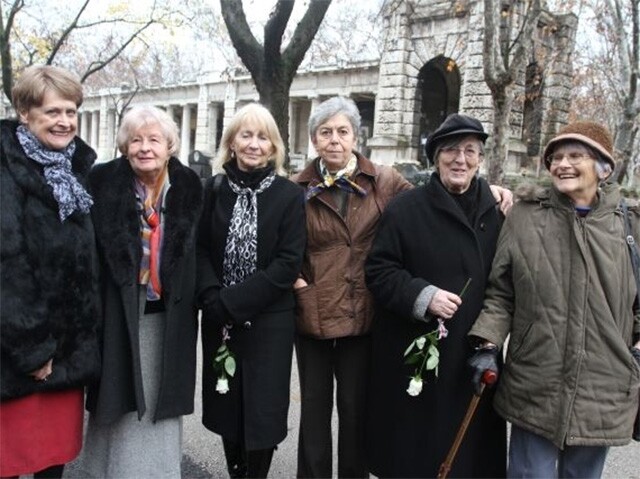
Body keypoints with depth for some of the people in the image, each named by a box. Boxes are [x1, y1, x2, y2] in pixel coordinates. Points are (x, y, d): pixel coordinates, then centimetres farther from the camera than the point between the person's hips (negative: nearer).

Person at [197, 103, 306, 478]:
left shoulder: (289, 195, -5)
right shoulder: (215, 189, 3)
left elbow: (288, 264, -11)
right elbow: (201, 250, 3)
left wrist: (233, 302, -17)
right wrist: (213, 299, -14)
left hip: (269, 321, -2)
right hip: (220, 321, 3)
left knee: (261, 411, 5)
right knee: (227, 409, 13)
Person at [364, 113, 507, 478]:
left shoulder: (496, 211, 4)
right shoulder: (406, 208, -4)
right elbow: (379, 270, -6)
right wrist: (422, 296, -19)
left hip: (475, 354, 3)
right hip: (415, 353, -2)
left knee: (469, 442, 11)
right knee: (412, 447, 9)